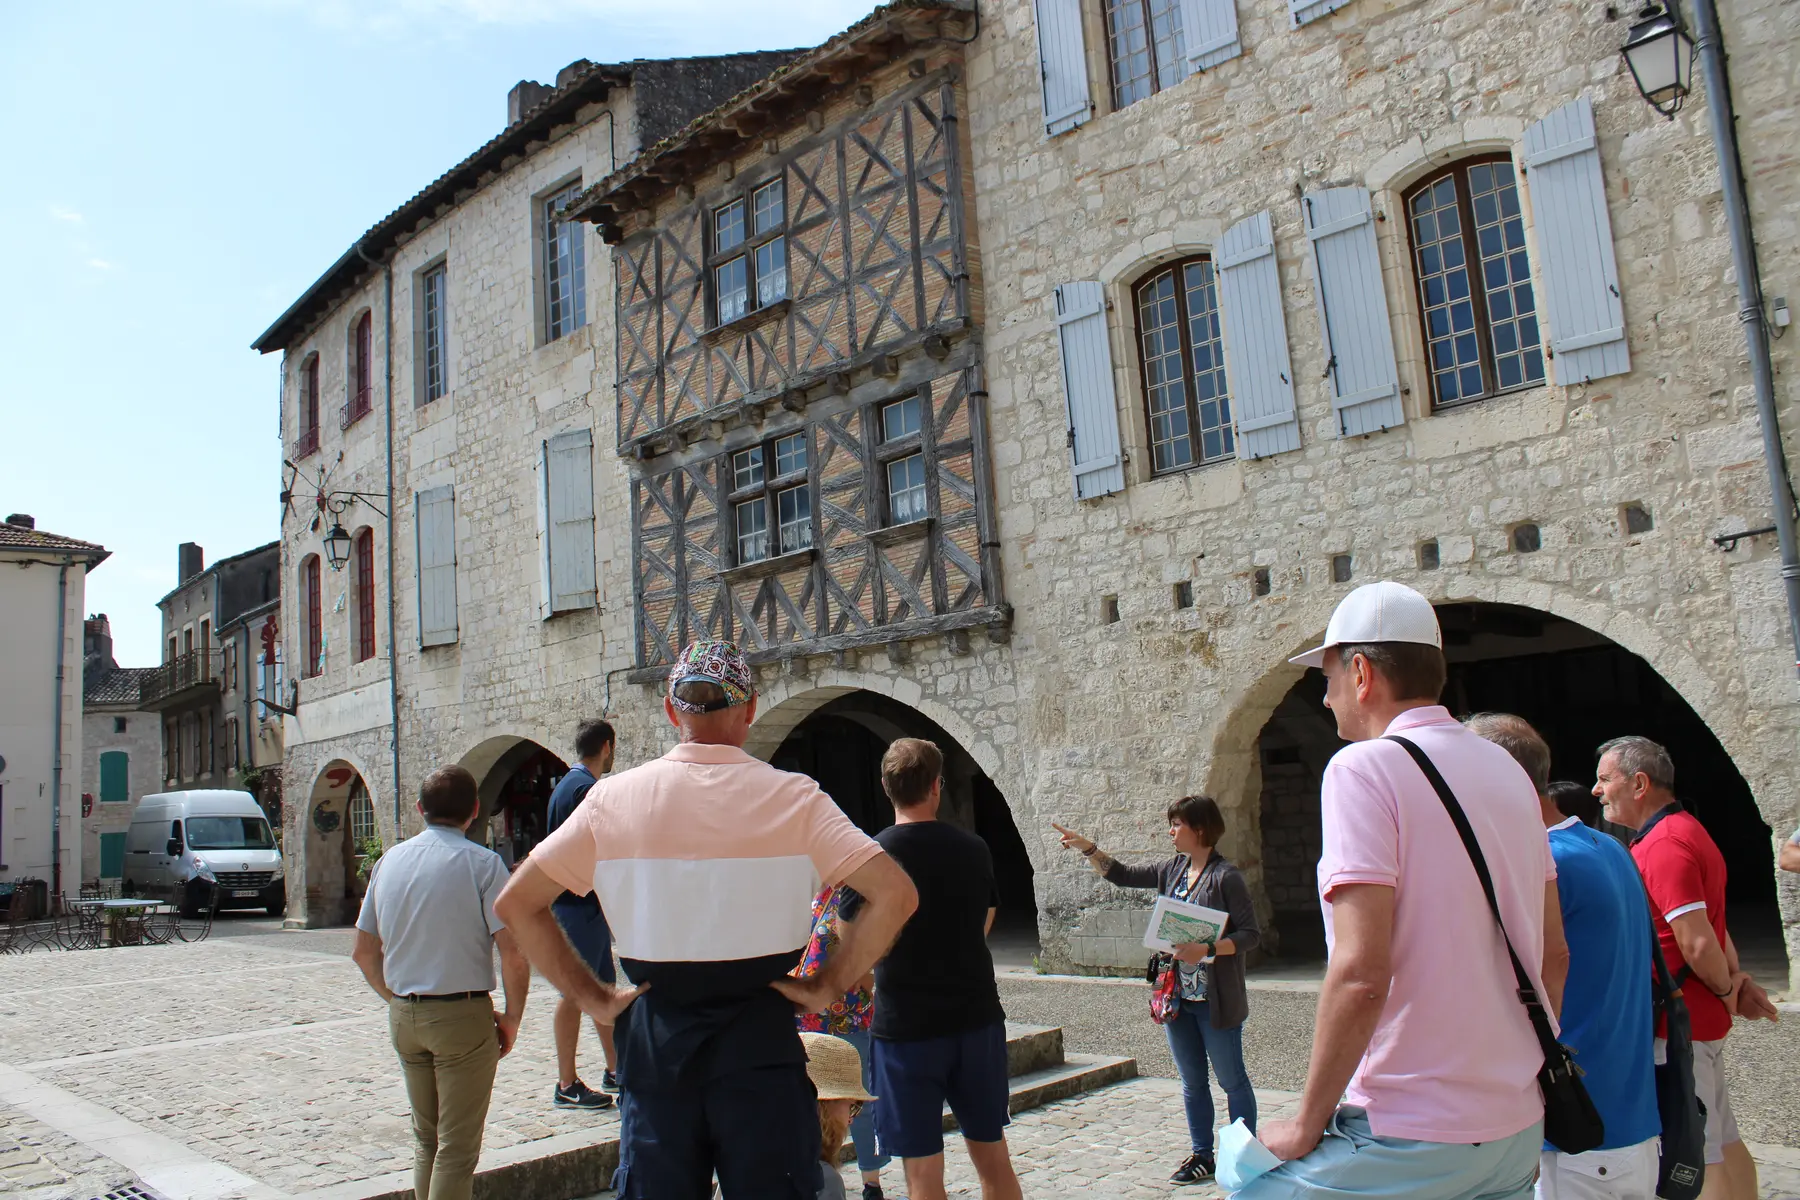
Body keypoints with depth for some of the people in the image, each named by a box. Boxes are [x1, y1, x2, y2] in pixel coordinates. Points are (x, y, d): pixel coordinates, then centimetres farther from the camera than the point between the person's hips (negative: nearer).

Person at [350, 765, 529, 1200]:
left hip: (403, 1016, 6)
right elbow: (514, 953, -17)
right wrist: (511, 1018, -4)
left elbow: (364, 952, 11)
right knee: (457, 1147, 3)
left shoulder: (389, 861, 5)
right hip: (462, 1016, -6)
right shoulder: (481, 863, -12)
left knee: (426, 1139, 20)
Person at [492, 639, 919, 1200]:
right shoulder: (792, 797, -8)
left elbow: (515, 904, 0)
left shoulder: (614, 797, -3)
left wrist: (593, 998, 3)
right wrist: (828, 986, -5)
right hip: (760, 1043, -2)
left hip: (654, 1042, 2)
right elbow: (894, 893, -15)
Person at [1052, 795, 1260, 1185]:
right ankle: (1201, 1155, 27)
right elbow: (1123, 875, 17)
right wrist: (1086, 848, 8)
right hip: (1177, 996, 7)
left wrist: (1207, 951, -26)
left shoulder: (1226, 876, -14)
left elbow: (1251, 934, -15)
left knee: (1231, 1080, 6)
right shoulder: (1172, 869, 7)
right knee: (1192, 1081, 15)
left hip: (1216, 1001, -7)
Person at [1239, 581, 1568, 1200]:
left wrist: (1308, 1125, -13)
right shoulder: (1507, 771, 9)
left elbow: (1361, 971, -24)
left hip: (1408, 1137, -8)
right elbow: (1554, 954, 13)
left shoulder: (1362, 767, -15)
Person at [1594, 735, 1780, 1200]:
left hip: (1676, 1022, -10)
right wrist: (1736, 977, 7)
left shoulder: (1663, 845, -21)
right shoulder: (1685, 832, 14)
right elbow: (1710, 926, 18)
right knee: (1722, 1139, 18)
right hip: (1702, 1018, 10)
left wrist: (1725, 989, -8)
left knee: (1697, 1153, -3)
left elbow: (1697, 942, -24)